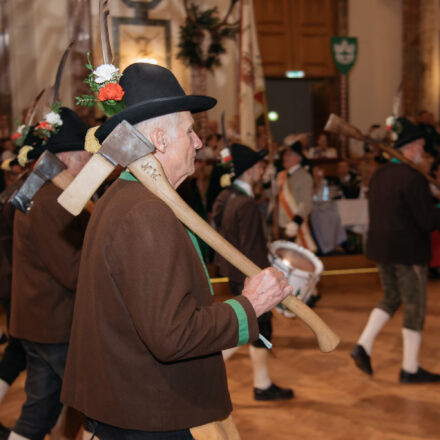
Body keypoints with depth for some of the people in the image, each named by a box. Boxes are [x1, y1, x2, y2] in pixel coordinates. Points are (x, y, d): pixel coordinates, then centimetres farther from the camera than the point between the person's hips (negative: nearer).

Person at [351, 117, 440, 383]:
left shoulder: (379, 174, 8)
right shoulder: (413, 178, -19)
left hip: (381, 248, 8)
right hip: (408, 251, -8)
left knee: (392, 299, 23)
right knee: (415, 308, 4)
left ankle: (364, 346, 11)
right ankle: (410, 369, 13)